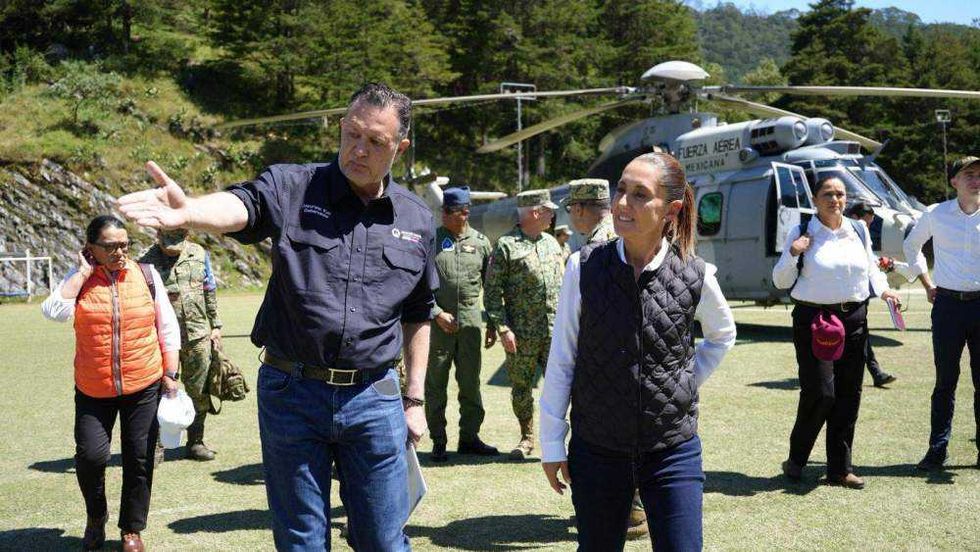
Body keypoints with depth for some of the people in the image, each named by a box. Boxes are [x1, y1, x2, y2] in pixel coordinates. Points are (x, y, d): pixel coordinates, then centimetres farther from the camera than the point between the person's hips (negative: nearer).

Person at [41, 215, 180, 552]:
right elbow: (54, 311, -20)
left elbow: (167, 329, 6)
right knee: (90, 455, -8)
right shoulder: (80, 279, -1)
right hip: (93, 391, -1)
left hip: (144, 386, 1)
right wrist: (84, 272, -15)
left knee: (139, 458, 6)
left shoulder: (146, 276, 0)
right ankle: (96, 517, 23)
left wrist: (169, 374, 2)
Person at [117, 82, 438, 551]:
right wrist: (187, 211, -47)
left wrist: (414, 398, 13)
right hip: (292, 392, -1)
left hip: (374, 399, 2)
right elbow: (240, 206, -25)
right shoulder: (292, 188, -3)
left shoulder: (416, 221, 6)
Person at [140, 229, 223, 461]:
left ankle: (195, 442, 19)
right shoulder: (147, 263, -4)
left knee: (199, 392, 8)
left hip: (198, 337, 3)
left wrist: (215, 325, 12)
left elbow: (210, 292, 13)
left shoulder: (199, 255, 6)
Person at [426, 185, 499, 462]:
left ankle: (469, 436, 19)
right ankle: (438, 441, 11)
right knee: (435, 382, 2)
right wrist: (437, 313, -12)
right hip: (437, 320, -2)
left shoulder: (481, 242, 7)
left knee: (470, 382, 8)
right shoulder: (430, 240, 1)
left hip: (471, 321, 2)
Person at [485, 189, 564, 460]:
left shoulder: (552, 243, 15)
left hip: (555, 330, 4)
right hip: (522, 333, -4)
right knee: (521, 386, 6)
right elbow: (492, 291, -7)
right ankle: (527, 437, 21)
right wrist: (503, 328, -13)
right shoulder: (506, 245, -5)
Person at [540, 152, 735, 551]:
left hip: (673, 452, 0)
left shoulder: (696, 276, -5)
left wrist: (688, 382, 7)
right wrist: (552, 444, 1)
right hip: (597, 451, 0)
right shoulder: (584, 267, -7)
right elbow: (561, 361, -1)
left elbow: (722, 335, 18)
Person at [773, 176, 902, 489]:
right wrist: (793, 254, -15)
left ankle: (840, 469, 15)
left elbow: (871, 268, 23)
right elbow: (780, 282, 0)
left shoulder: (859, 231, 11)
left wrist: (883, 290, 4)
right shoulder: (802, 234, -1)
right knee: (821, 392, -10)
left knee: (849, 395, 5)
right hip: (813, 320, -4)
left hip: (854, 319, 5)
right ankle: (796, 460, 11)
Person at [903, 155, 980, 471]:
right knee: (945, 380, 5)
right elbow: (912, 245, 19)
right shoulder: (936, 214, 2)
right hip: (948, 303, 0)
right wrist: (927, 283, 12)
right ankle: (937, 450, 11)